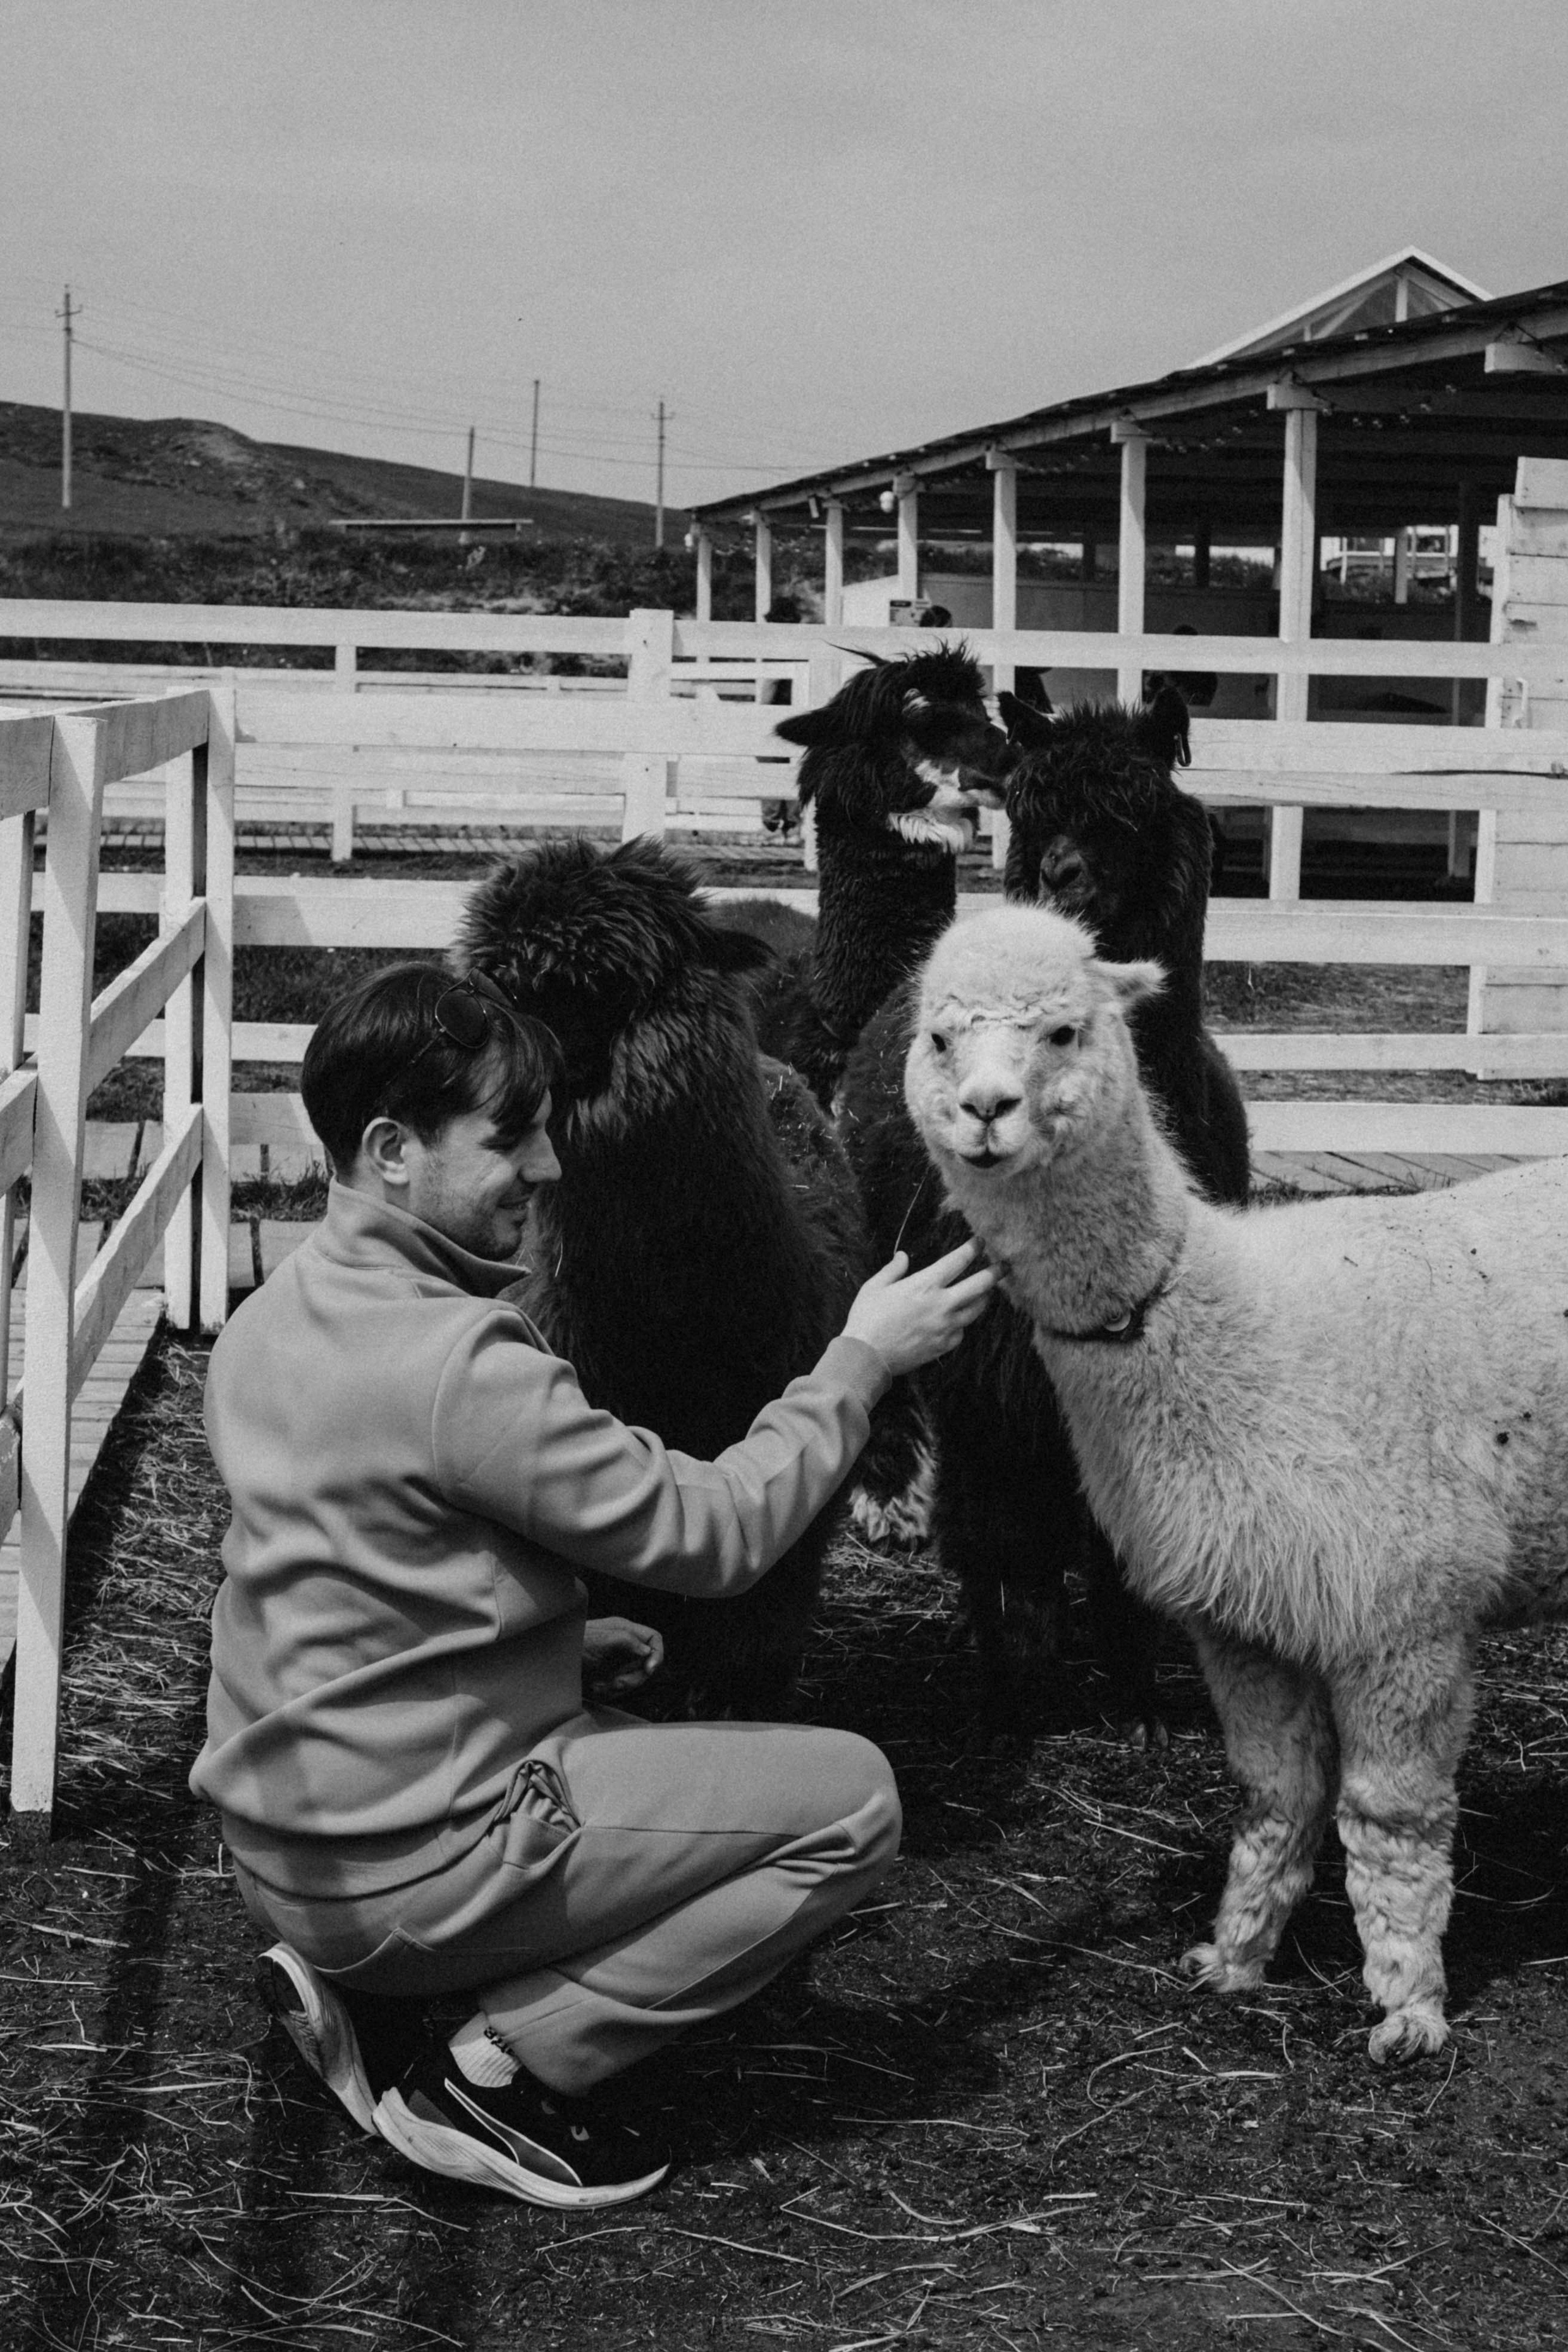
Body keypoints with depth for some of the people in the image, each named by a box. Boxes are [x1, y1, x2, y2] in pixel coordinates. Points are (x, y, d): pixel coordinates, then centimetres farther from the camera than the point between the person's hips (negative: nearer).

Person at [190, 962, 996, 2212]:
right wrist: (859, 1361, -7)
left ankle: (364, 1994, 14)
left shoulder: (273, 1321, 5)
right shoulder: (458, 1361, -24)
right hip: (406, 1862, -9)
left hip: (285, 1836, 9)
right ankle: (494, 2073, -3)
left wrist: (553, 1645, 10)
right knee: (852, 1798, -4)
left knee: (631, 1731, 32)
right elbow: (712, 1534, -17)